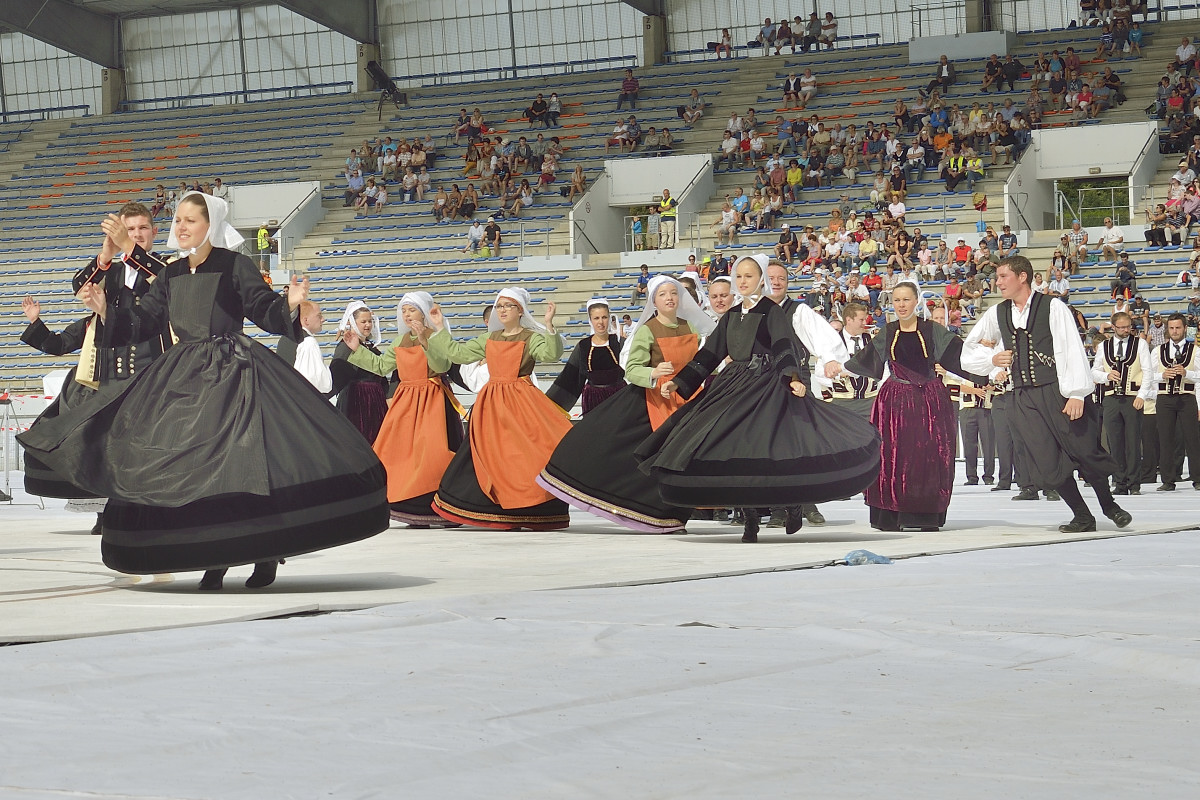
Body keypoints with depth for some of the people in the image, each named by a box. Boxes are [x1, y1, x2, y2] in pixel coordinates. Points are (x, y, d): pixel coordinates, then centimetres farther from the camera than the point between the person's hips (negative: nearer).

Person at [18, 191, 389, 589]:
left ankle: (266, 554, -2)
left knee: (244, 462, -12)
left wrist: (288, 304, -26)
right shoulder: (171, 274, 13)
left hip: (233, 372, -6)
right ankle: (215, 556, 12)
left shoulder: (234, 265, -4)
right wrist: (105, 309, 3)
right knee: (190, 465, 3)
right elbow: (143, 320, 14)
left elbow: (264, 310, -7)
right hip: (185, 374, 6)